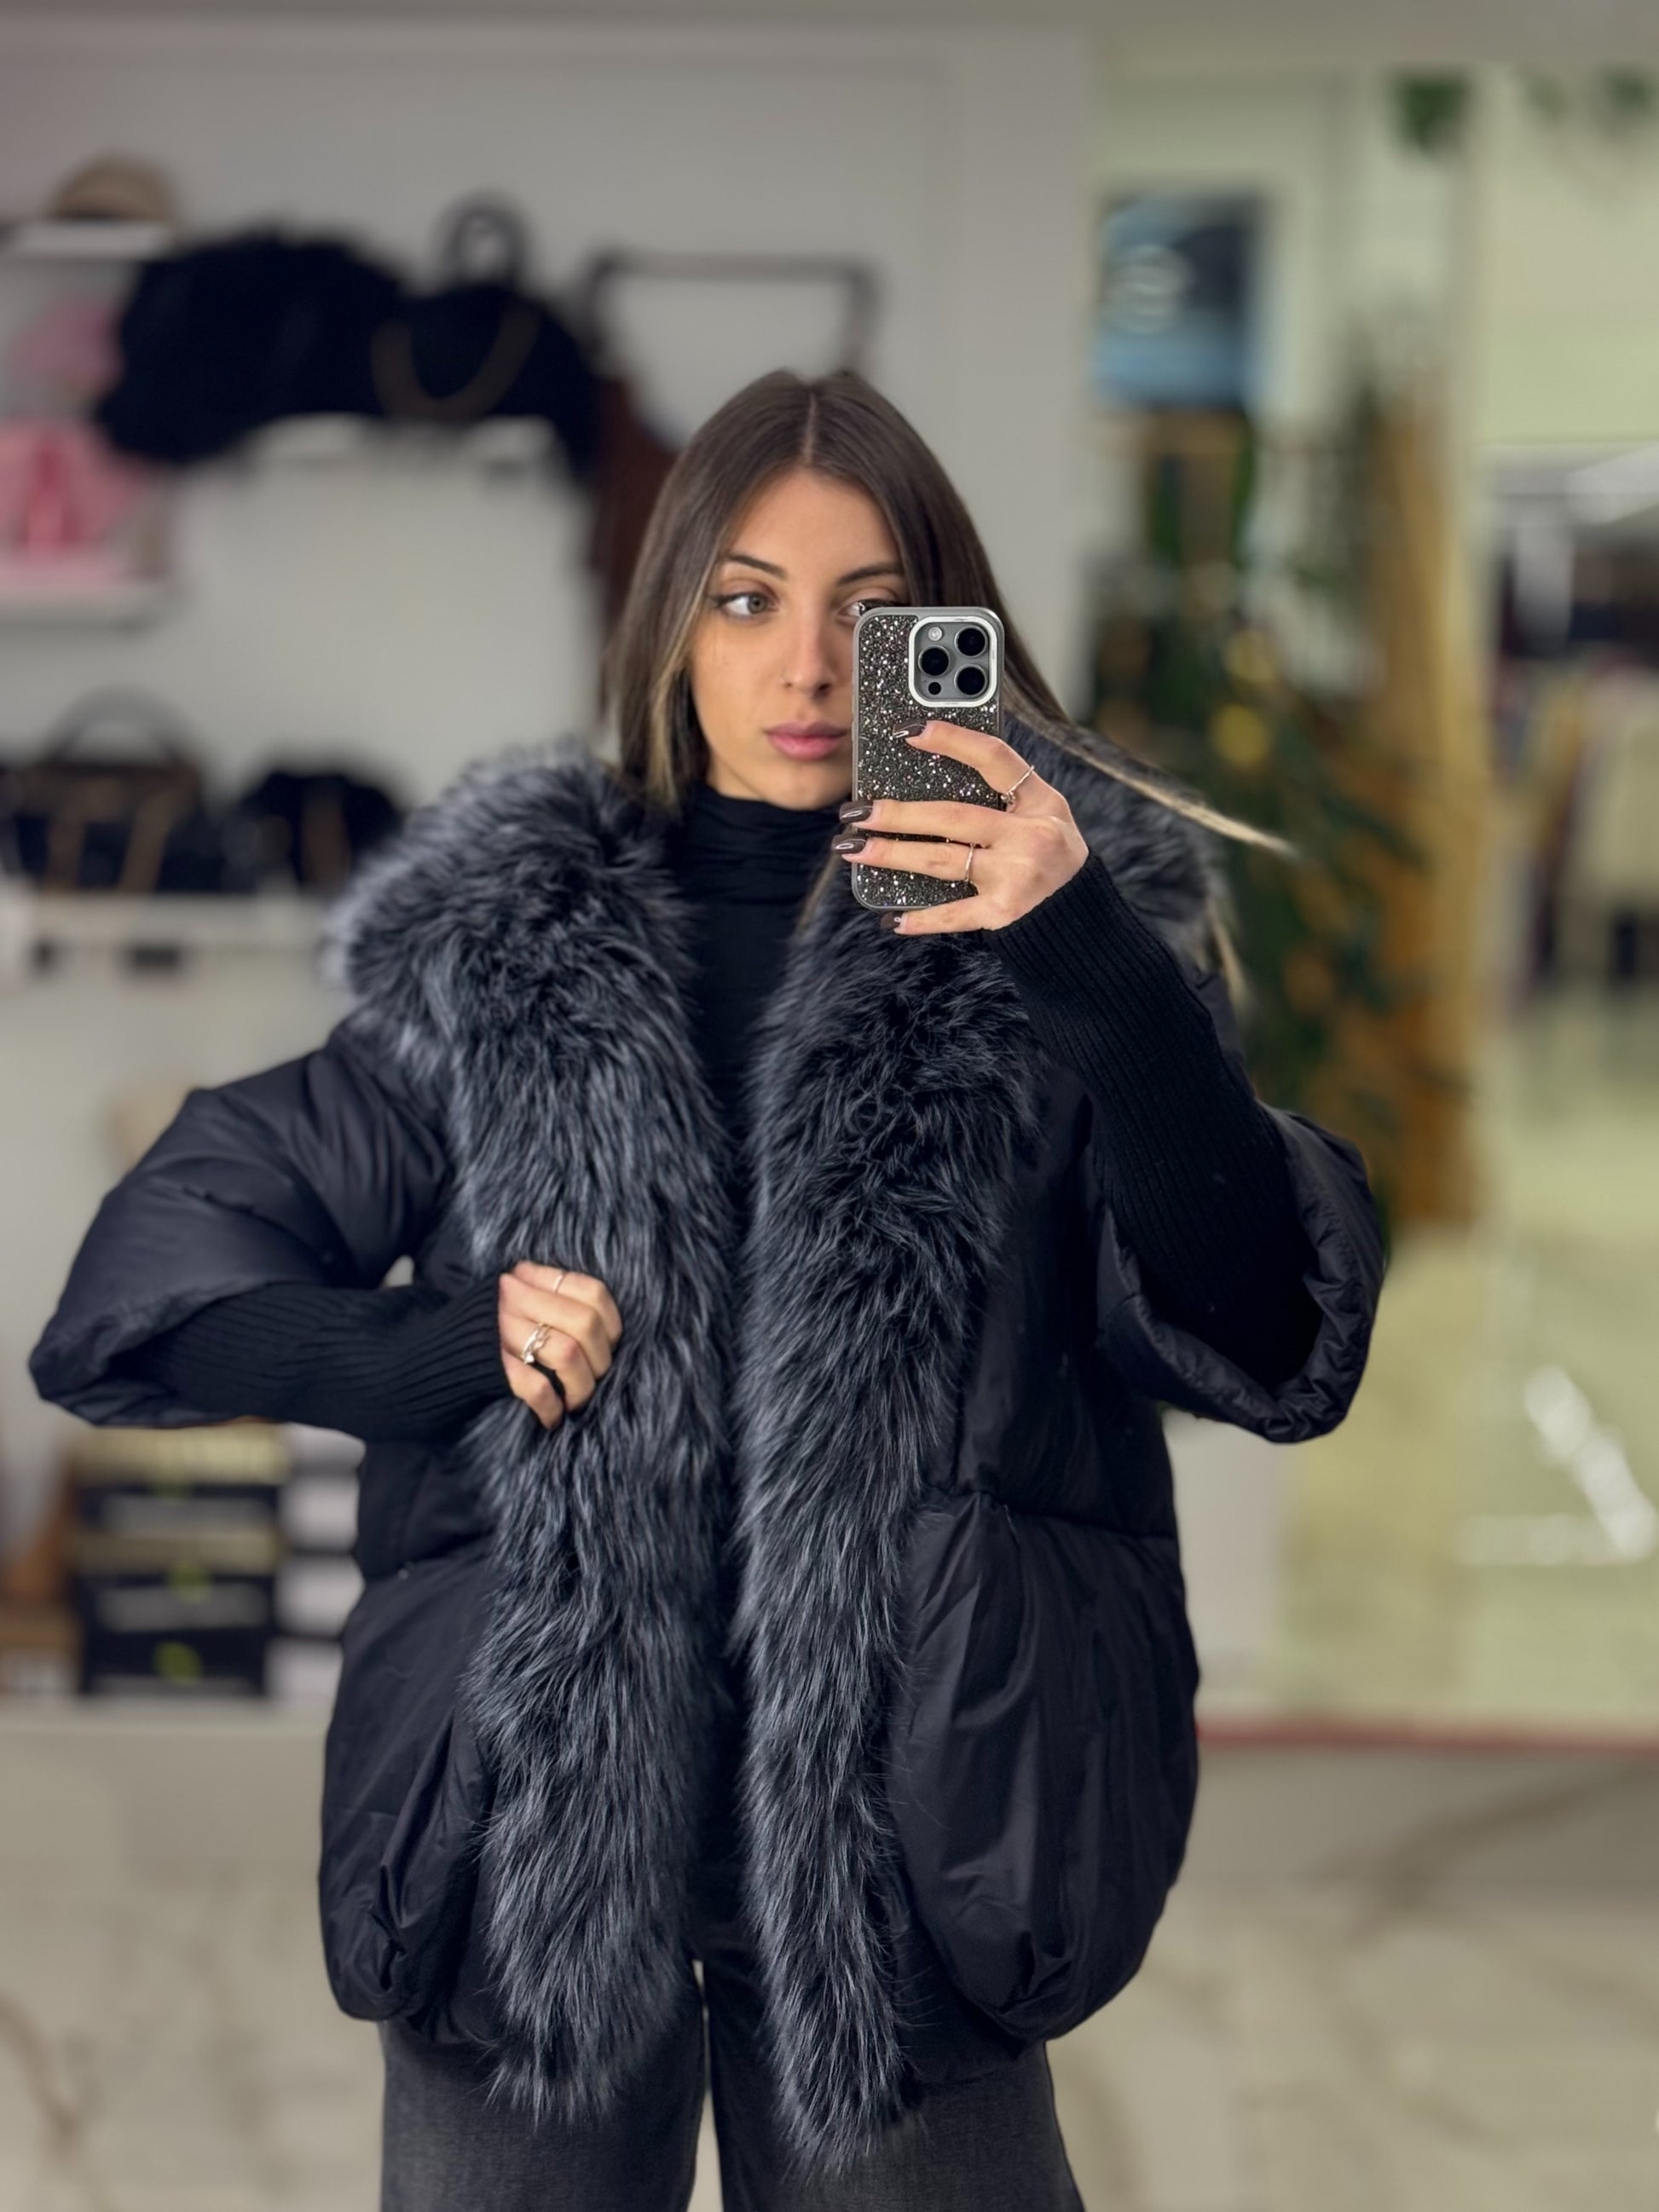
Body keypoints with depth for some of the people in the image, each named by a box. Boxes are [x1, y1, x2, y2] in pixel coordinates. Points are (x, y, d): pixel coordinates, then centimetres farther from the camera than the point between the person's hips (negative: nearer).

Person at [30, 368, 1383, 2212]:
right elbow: (152, 1282, 7)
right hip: (528, 1828, 1)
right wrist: (448, 1349, -10)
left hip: (902, 1840, -1)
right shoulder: (502, 957, 3)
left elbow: (1267, 1350, -13)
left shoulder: (1046, 956, -1)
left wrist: (1100, 971, -24)